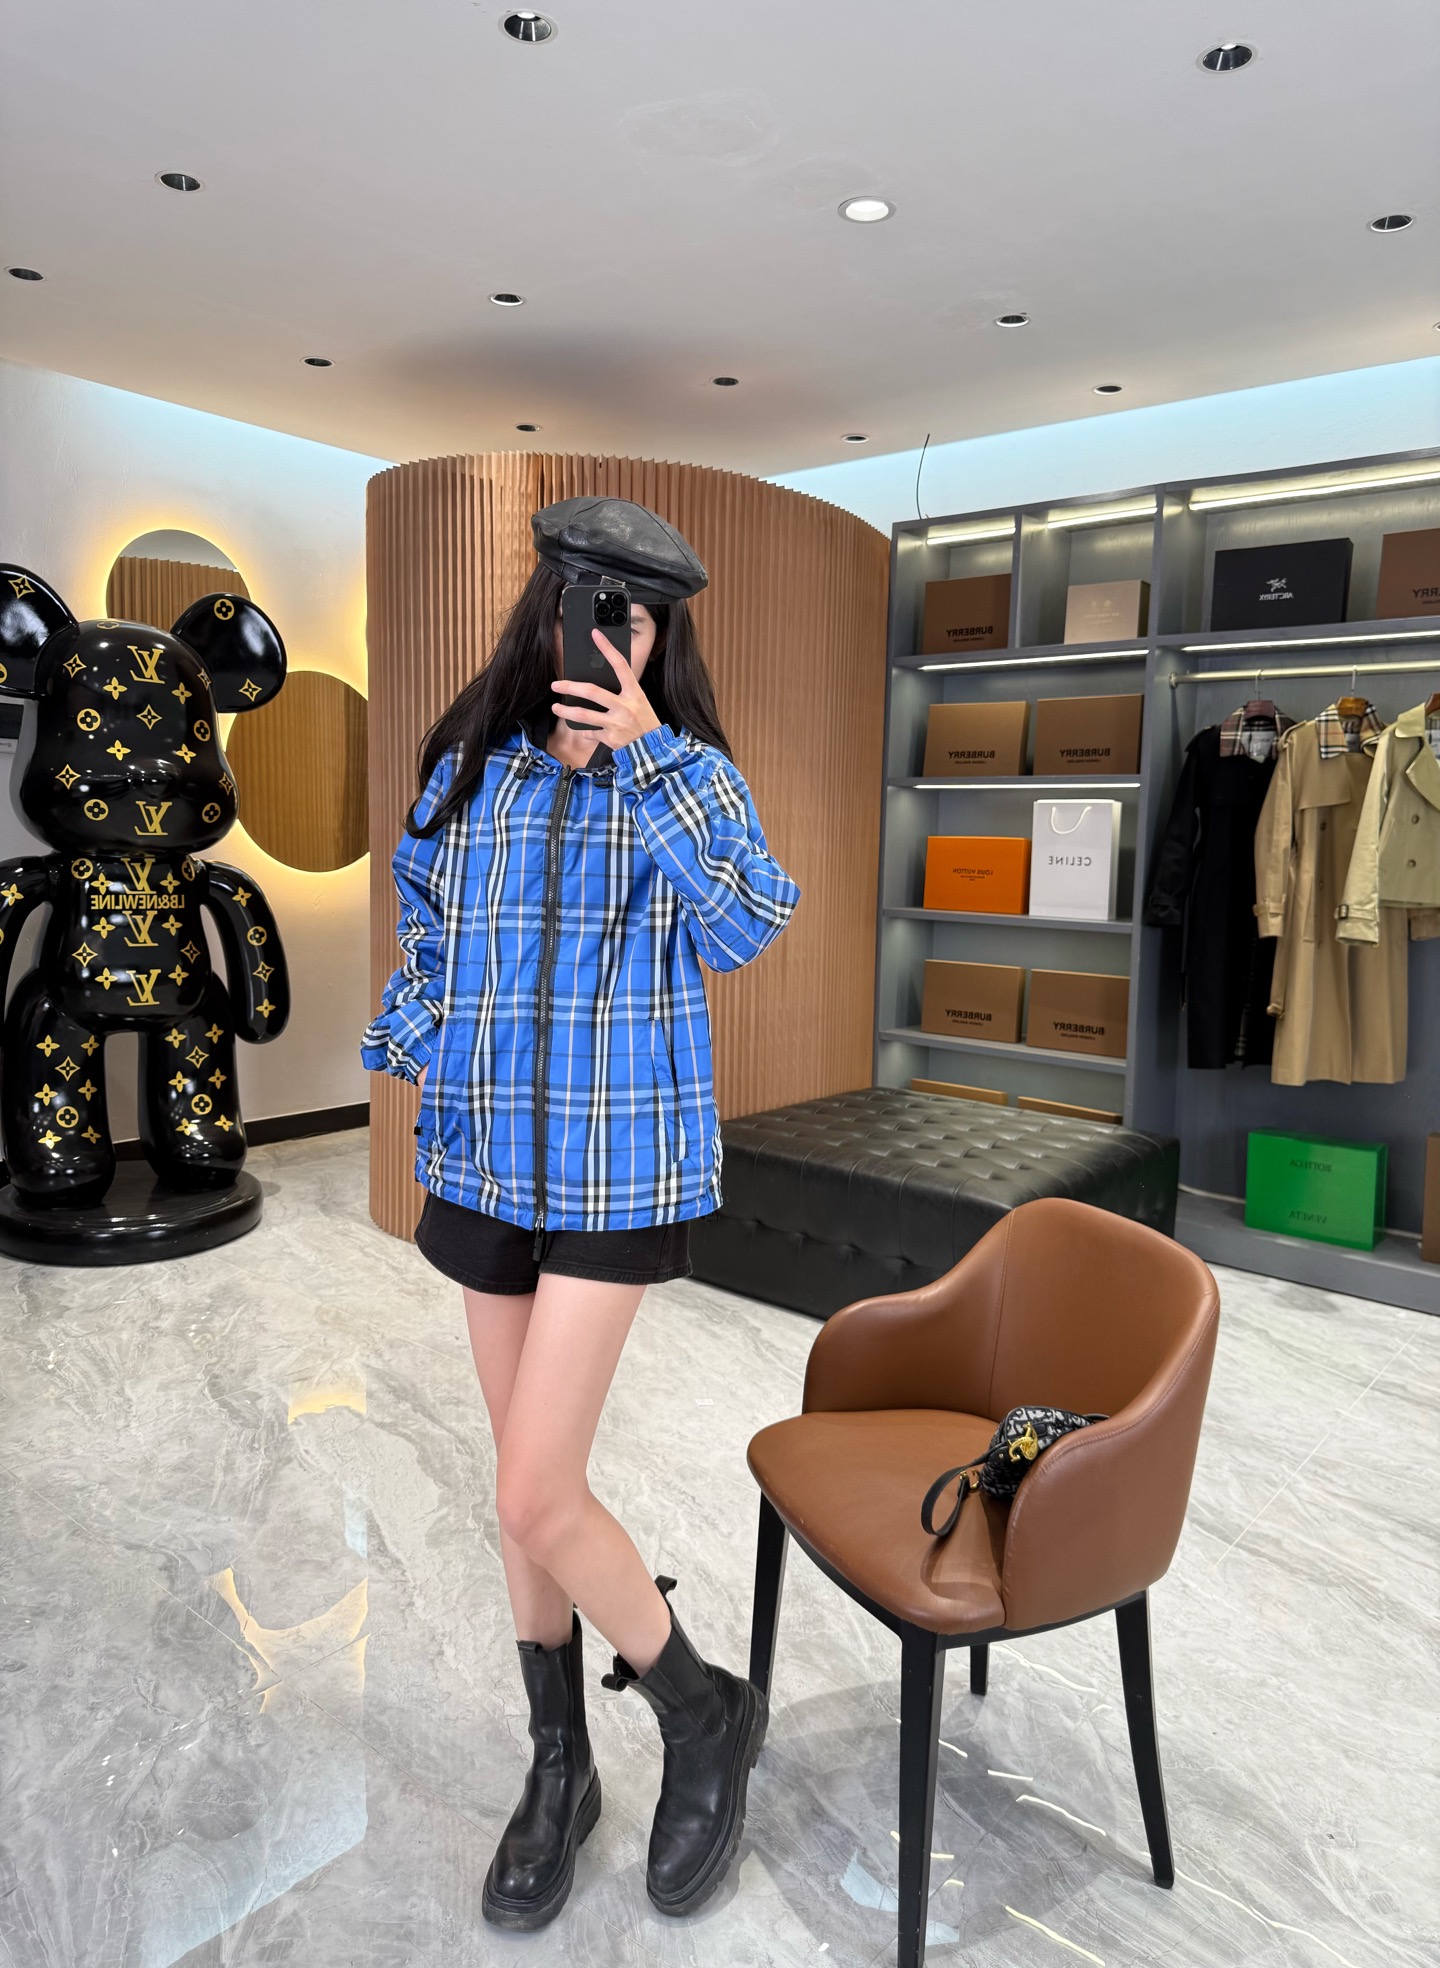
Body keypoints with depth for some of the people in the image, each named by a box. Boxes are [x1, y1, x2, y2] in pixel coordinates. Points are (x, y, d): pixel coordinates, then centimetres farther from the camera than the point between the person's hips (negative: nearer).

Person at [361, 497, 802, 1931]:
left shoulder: (691, 778, -5)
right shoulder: (466, 771, 5)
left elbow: (748, 929, -22)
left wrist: (647, 759, -24)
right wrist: (407, 1062, 0)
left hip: (621, 1169, -4)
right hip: (488, 1159, 5)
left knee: (536, 1497, -8)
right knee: (530, 1480, 15)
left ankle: (705, 1716, 21)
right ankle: (559, 1768, 37)